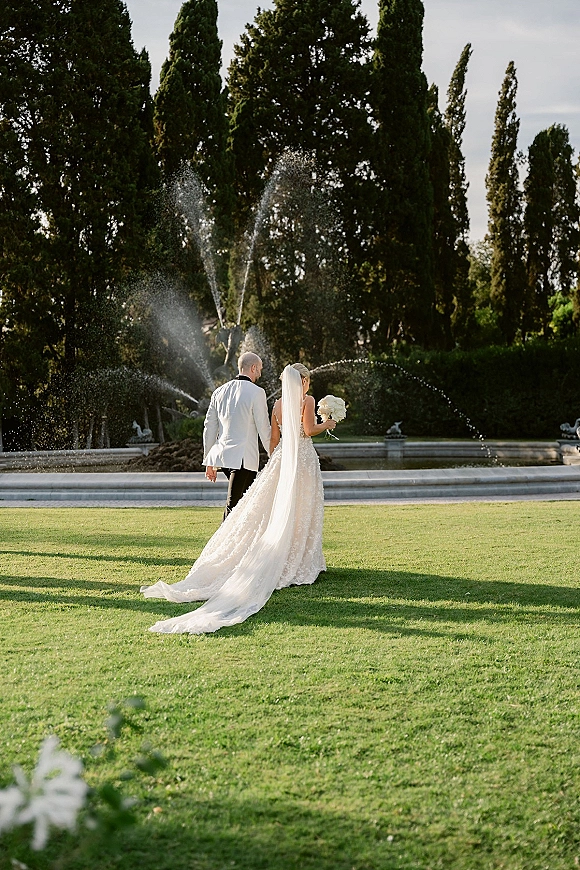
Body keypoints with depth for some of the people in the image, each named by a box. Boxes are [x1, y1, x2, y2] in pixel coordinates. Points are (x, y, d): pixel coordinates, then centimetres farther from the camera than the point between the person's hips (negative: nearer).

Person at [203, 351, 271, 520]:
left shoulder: (219, 392, 11)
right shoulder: (256, 392, -7)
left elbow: (209, 428, 14)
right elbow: (264, 430, -7)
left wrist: (209, 462, 19)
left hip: (222, 454, 7)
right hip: (244, 458, -7)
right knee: (232, 506, -7)